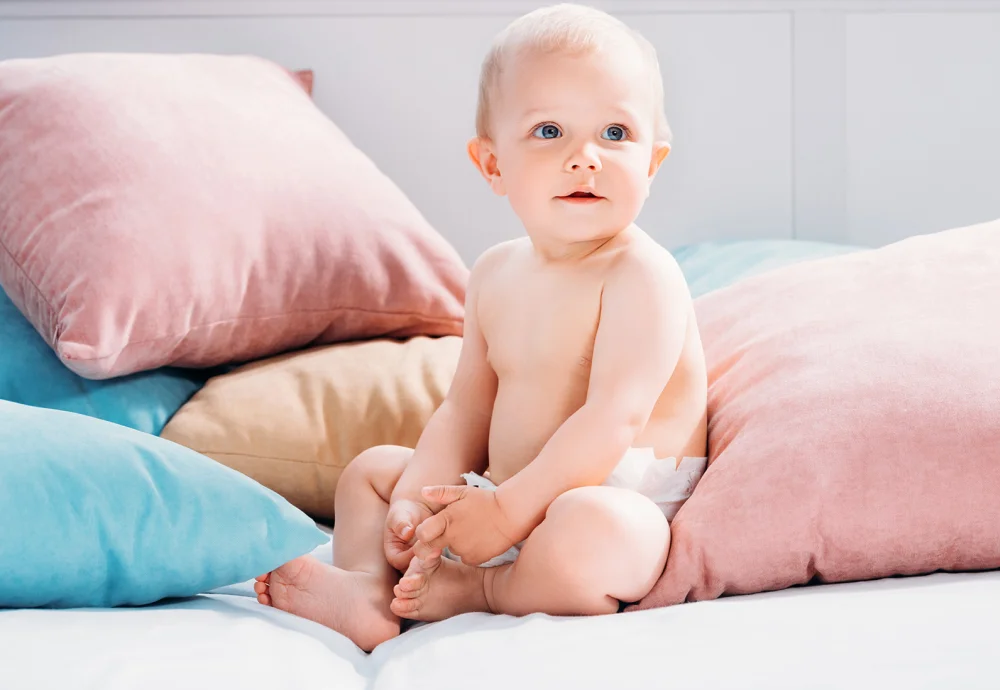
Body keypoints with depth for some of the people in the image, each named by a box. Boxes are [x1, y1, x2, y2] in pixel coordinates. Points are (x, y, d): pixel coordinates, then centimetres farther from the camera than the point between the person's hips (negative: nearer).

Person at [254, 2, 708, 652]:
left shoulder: (642, 274, -17)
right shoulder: (497, 275, 8)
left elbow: (614, 420, -25)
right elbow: (465, 411, 11)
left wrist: (508, 509, -26)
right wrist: (416, 499, -5)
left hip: (625, 507, -8)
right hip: (509, 496, 8)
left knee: (588, 526, -42)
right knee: (371, 469, 16)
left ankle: (476, 591, -12)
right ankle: (367, 585, -13)